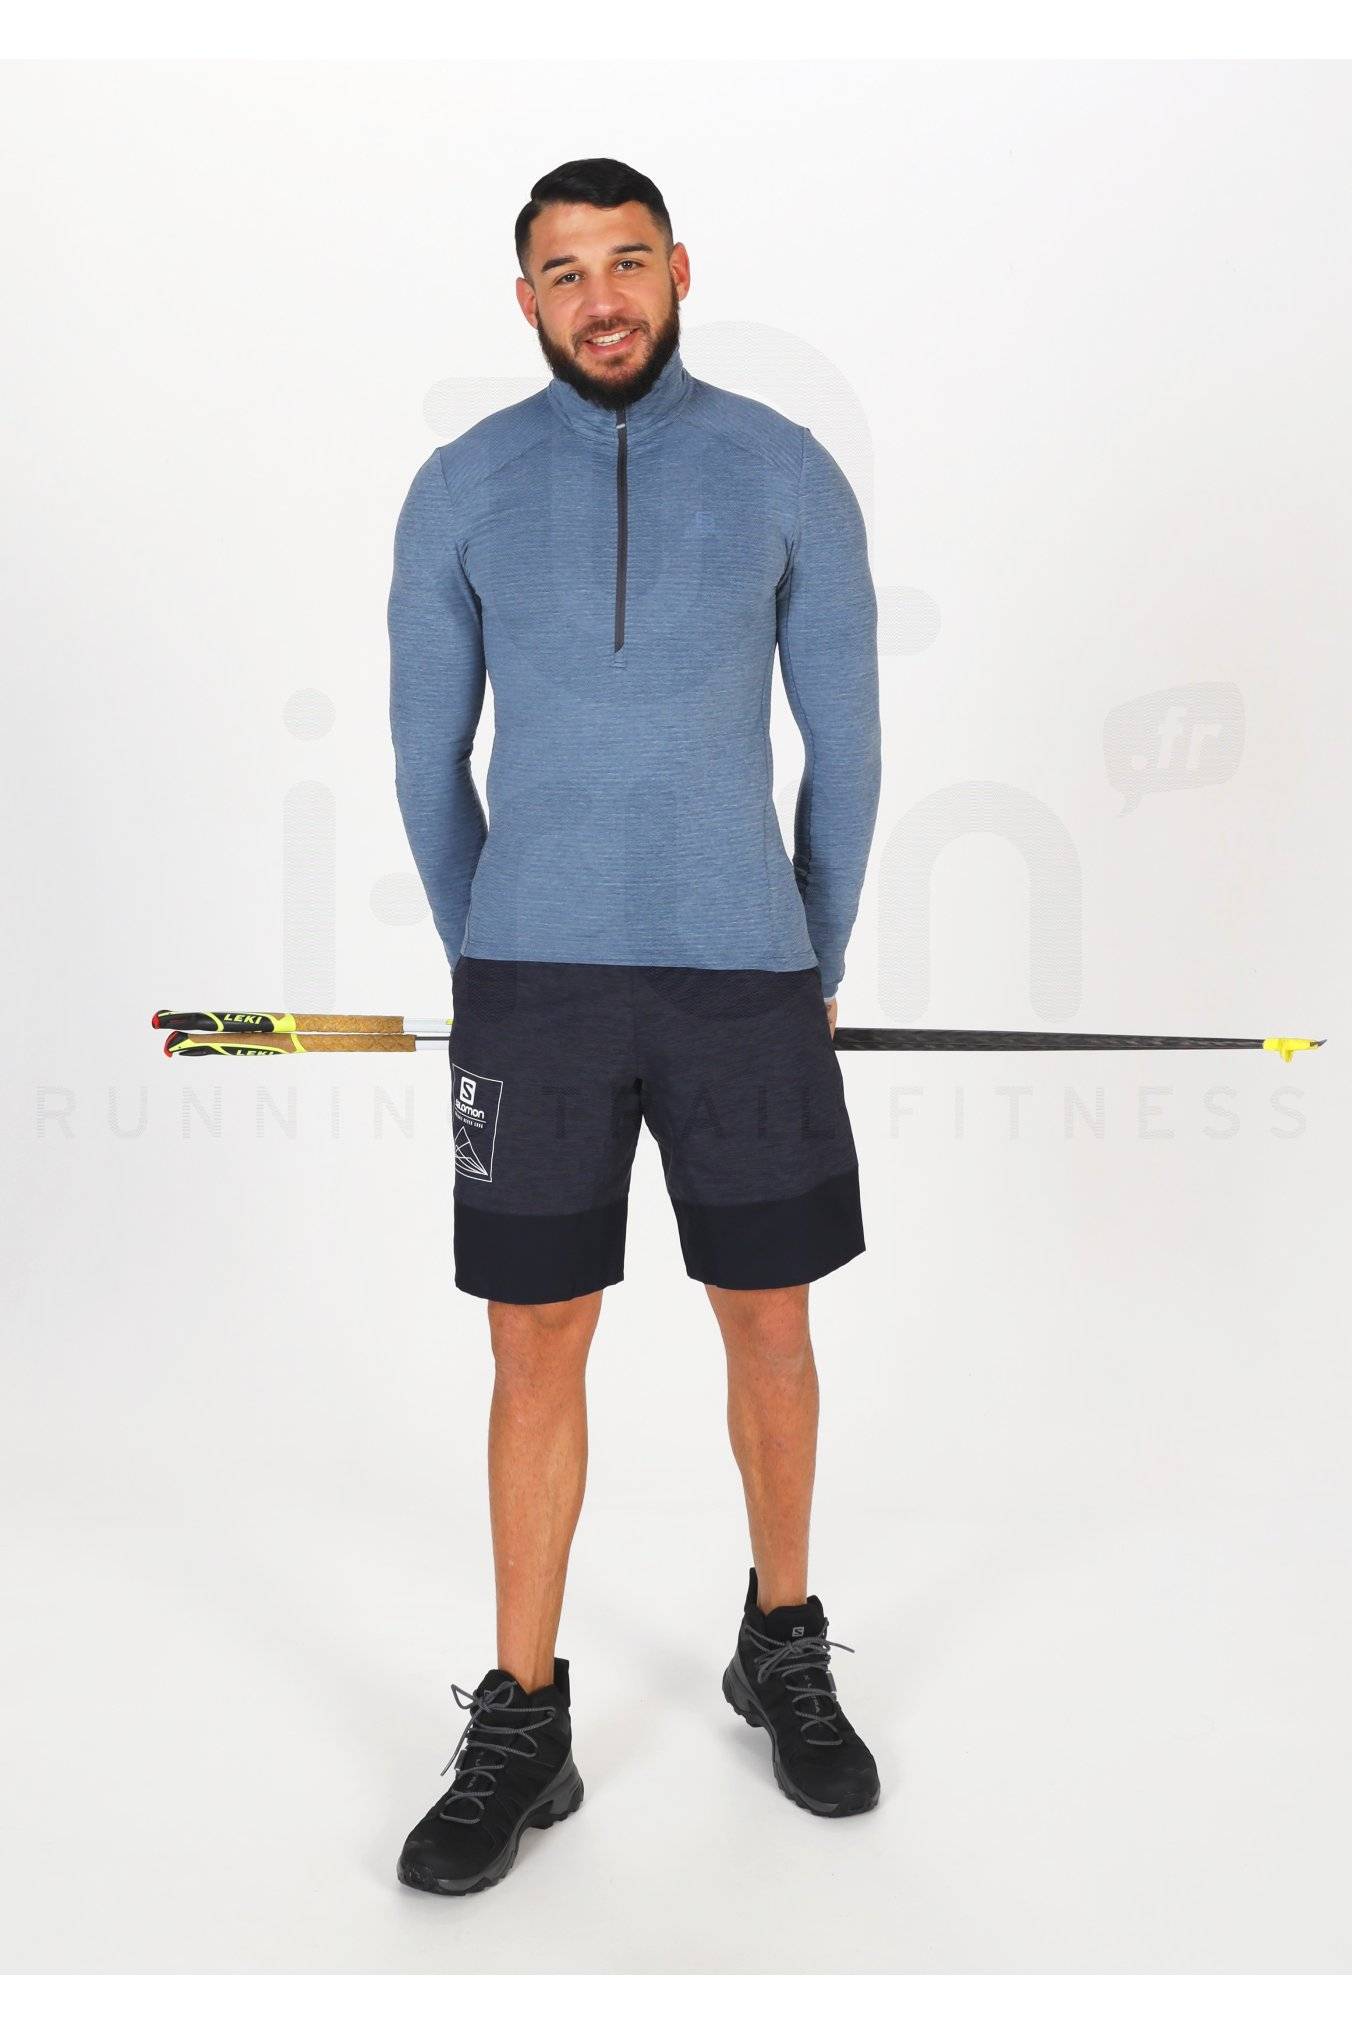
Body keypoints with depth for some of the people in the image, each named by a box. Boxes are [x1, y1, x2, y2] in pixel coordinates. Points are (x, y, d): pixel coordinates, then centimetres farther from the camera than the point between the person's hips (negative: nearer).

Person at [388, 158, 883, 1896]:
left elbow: (845, 742, 8)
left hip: (743, 976, 0)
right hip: (534, 984, 0)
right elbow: (427, 758, 11)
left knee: (770, 1327, 10)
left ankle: (784, 1654, 34)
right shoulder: (460, 490, 4)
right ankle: (521, 1728, 21)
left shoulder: (788, 473, 3)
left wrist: (816, 968, 11)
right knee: (536, 1352, 5)